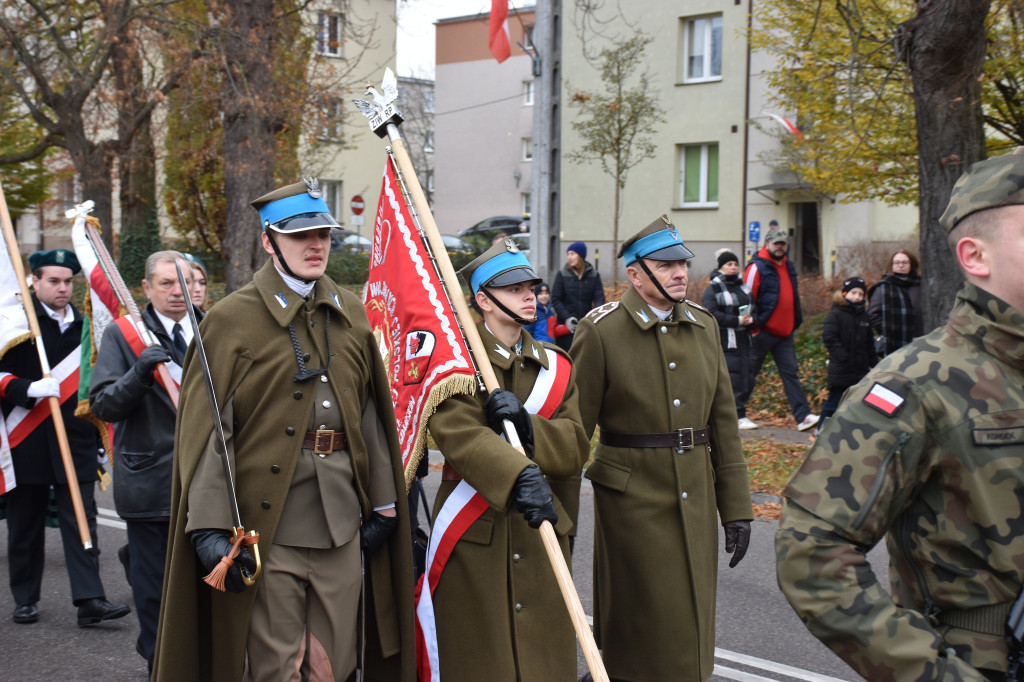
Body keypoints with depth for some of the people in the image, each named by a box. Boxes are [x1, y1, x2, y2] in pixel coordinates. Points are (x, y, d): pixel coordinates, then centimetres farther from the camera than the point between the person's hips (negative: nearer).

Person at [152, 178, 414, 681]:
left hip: (343, 522, 5)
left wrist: (383, 503, 12)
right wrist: (211, 528, -17)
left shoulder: (351, 314, 11)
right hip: (266, 523, -4)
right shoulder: (232, 319, -5)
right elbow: (206, 431, -10)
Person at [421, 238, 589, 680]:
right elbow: (458, 434, -22)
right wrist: (519, 476, -38)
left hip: (540, 530, 4)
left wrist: (526, 425, -19)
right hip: (474, 535, -4)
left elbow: (575, 448, 1)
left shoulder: (556, 367, 11)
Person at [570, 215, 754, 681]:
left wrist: (735, 506, 7)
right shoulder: (601, 331, -9)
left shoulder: (704, 325, 8)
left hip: (696, 498, 5)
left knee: (691, 626, 13)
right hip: (633, 498, -5)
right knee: (643, 630, 3)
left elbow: (723, 419, 9)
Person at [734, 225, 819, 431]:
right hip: (763, 332, -7)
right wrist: (753, 327, -14)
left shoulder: (788, 266, 15)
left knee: (790, 372, 2)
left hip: (784, 332, 7)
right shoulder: (757, 267, -9)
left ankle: (803, 416, -1)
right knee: (749, 374, 2)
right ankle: (737, 413, 12)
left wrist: (795, 322, 17)